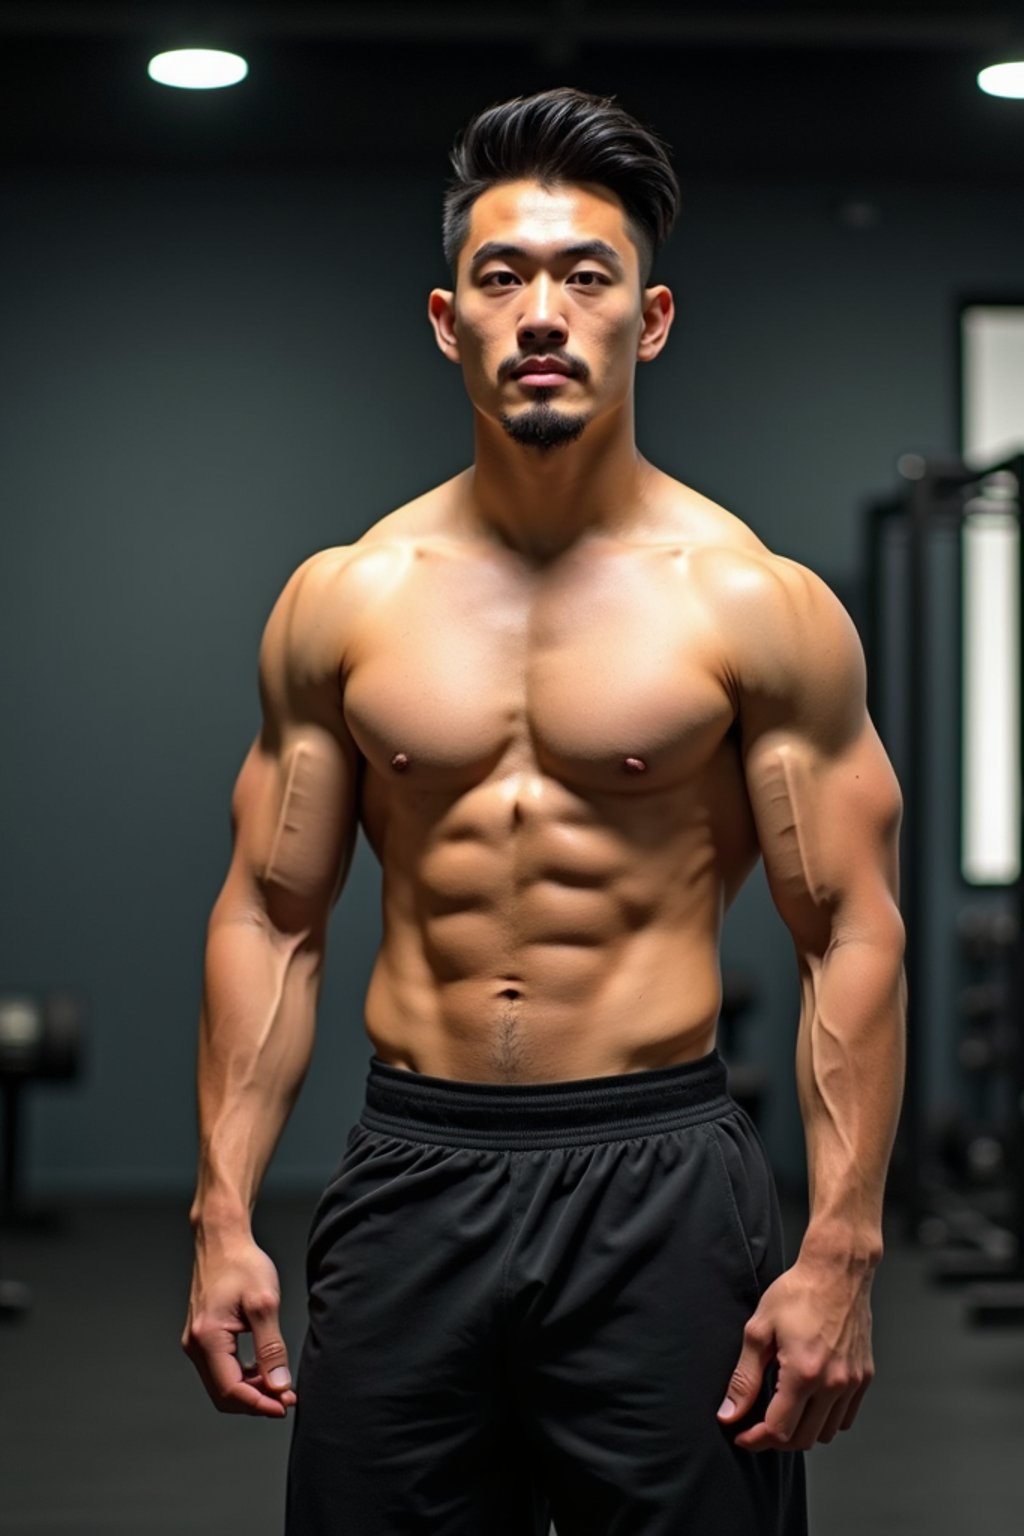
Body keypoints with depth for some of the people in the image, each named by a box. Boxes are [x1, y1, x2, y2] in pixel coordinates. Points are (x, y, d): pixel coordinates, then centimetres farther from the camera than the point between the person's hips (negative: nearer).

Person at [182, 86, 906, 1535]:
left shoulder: (756, 603, -2)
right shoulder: (340, 601, 5)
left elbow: (852, 938, -3)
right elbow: (269, 918, 8)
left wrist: (841, 1251, -10)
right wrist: (223, 1216, 2)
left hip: (660, 1181, -2)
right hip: (411, 1174, 2)